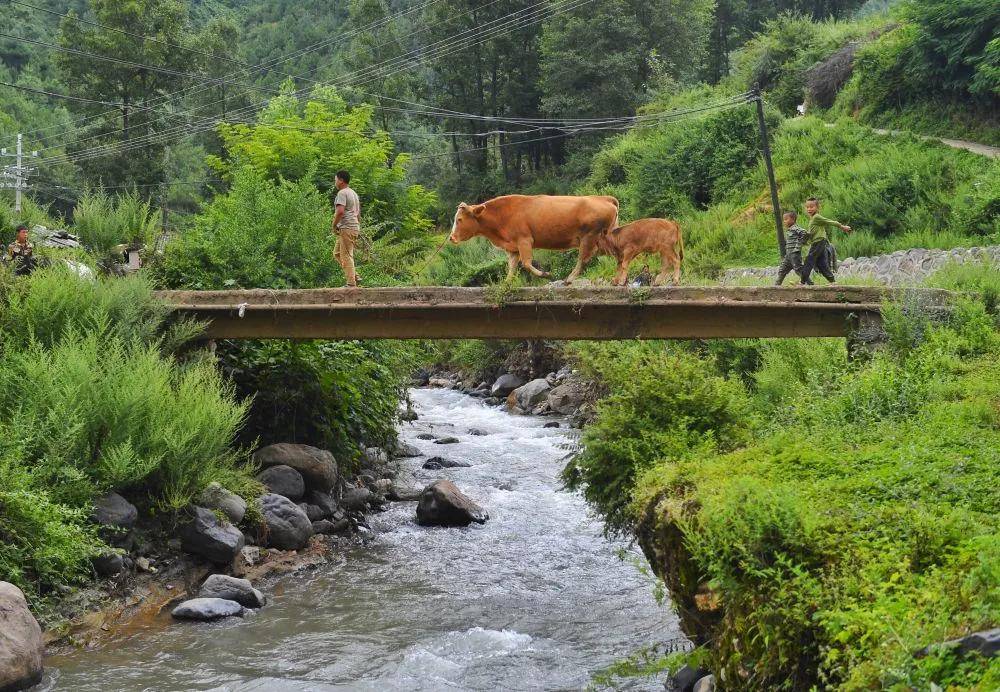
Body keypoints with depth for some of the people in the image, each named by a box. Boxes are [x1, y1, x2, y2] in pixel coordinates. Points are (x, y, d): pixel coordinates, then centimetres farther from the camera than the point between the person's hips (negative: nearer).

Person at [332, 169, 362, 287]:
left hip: (346, 228, -10)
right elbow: (358, 213, 24)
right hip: (354, 227, 10)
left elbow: (340, 211, -24)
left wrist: (334, 225, -12)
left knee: (346, 256, -8)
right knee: (337, 253, 16)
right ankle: (354, 276, 12)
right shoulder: (353, 193, 20)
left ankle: (351, 282, -9)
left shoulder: (342, 193, -12)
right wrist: (358, 227, 27)